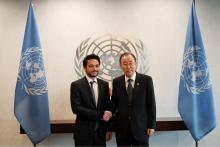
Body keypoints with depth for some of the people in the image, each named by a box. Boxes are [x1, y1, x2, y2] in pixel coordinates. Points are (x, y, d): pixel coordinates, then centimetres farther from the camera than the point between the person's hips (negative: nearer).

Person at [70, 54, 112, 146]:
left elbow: (107, 106, 10)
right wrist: (100, 115, -19)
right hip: (84, 132, -3)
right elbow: (76, 108, -16)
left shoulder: (104, 84, 5)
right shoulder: (76, 85, -8)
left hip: (101, 131, 4)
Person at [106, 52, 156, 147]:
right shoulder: (116, 82, 3)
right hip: (121, 127, 2)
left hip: (141, 126, -2)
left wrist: (152, 125, -4)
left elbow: (151, 103, -2)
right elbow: (114, 102, 8)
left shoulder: (146, 80, -3)